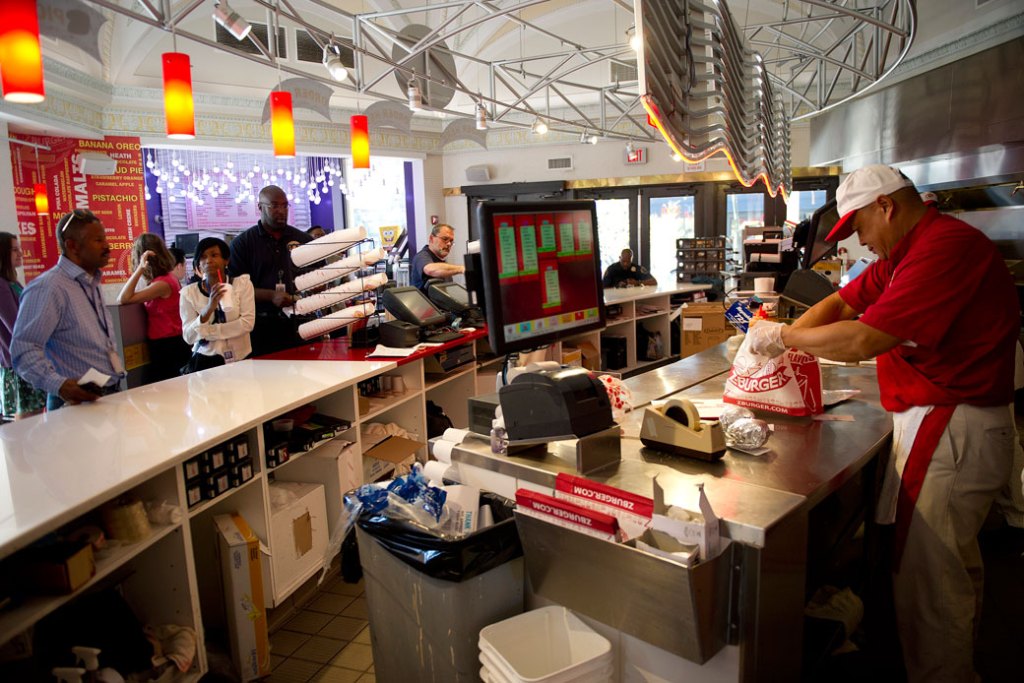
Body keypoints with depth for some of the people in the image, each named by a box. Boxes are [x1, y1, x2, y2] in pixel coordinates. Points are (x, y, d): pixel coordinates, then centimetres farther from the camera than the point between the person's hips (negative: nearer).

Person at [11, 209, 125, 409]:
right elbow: (24, 347, -23)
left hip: (112, 394, 8)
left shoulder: (92, 284, 12)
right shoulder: (48, 287, -16)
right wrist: (58, 384, -35)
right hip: (79, 402, -8)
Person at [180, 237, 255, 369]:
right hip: (207, 361, 0)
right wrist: (209, 308, -19)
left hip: (240, 359, 0)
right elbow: (188, 337, -5)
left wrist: (205, 331, -9)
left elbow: (247, 323, -9)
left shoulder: (243, 283, 2)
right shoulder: (189, 293, 3)